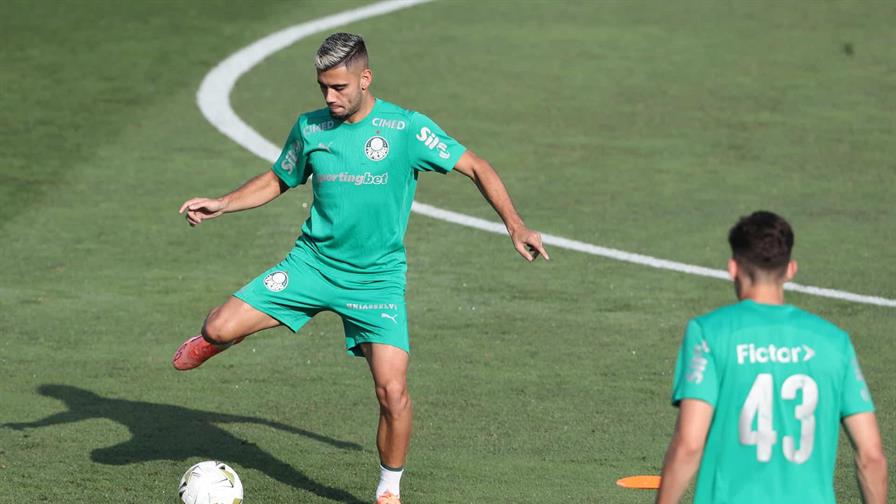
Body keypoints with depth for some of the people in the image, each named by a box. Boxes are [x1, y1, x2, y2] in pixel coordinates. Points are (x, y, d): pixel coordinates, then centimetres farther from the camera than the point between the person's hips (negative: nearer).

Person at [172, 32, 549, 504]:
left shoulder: (406, 128, -10)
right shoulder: (309, 128, 0)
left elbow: (475, 167, -4)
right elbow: (277, 180, 17)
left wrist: (514, 225, -13)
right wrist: (221, 205, 4)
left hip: (377, 279, -2)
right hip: (312, 264, 2)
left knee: (393, 390, -15)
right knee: (220, 328, -15)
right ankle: (215, 339, 26)